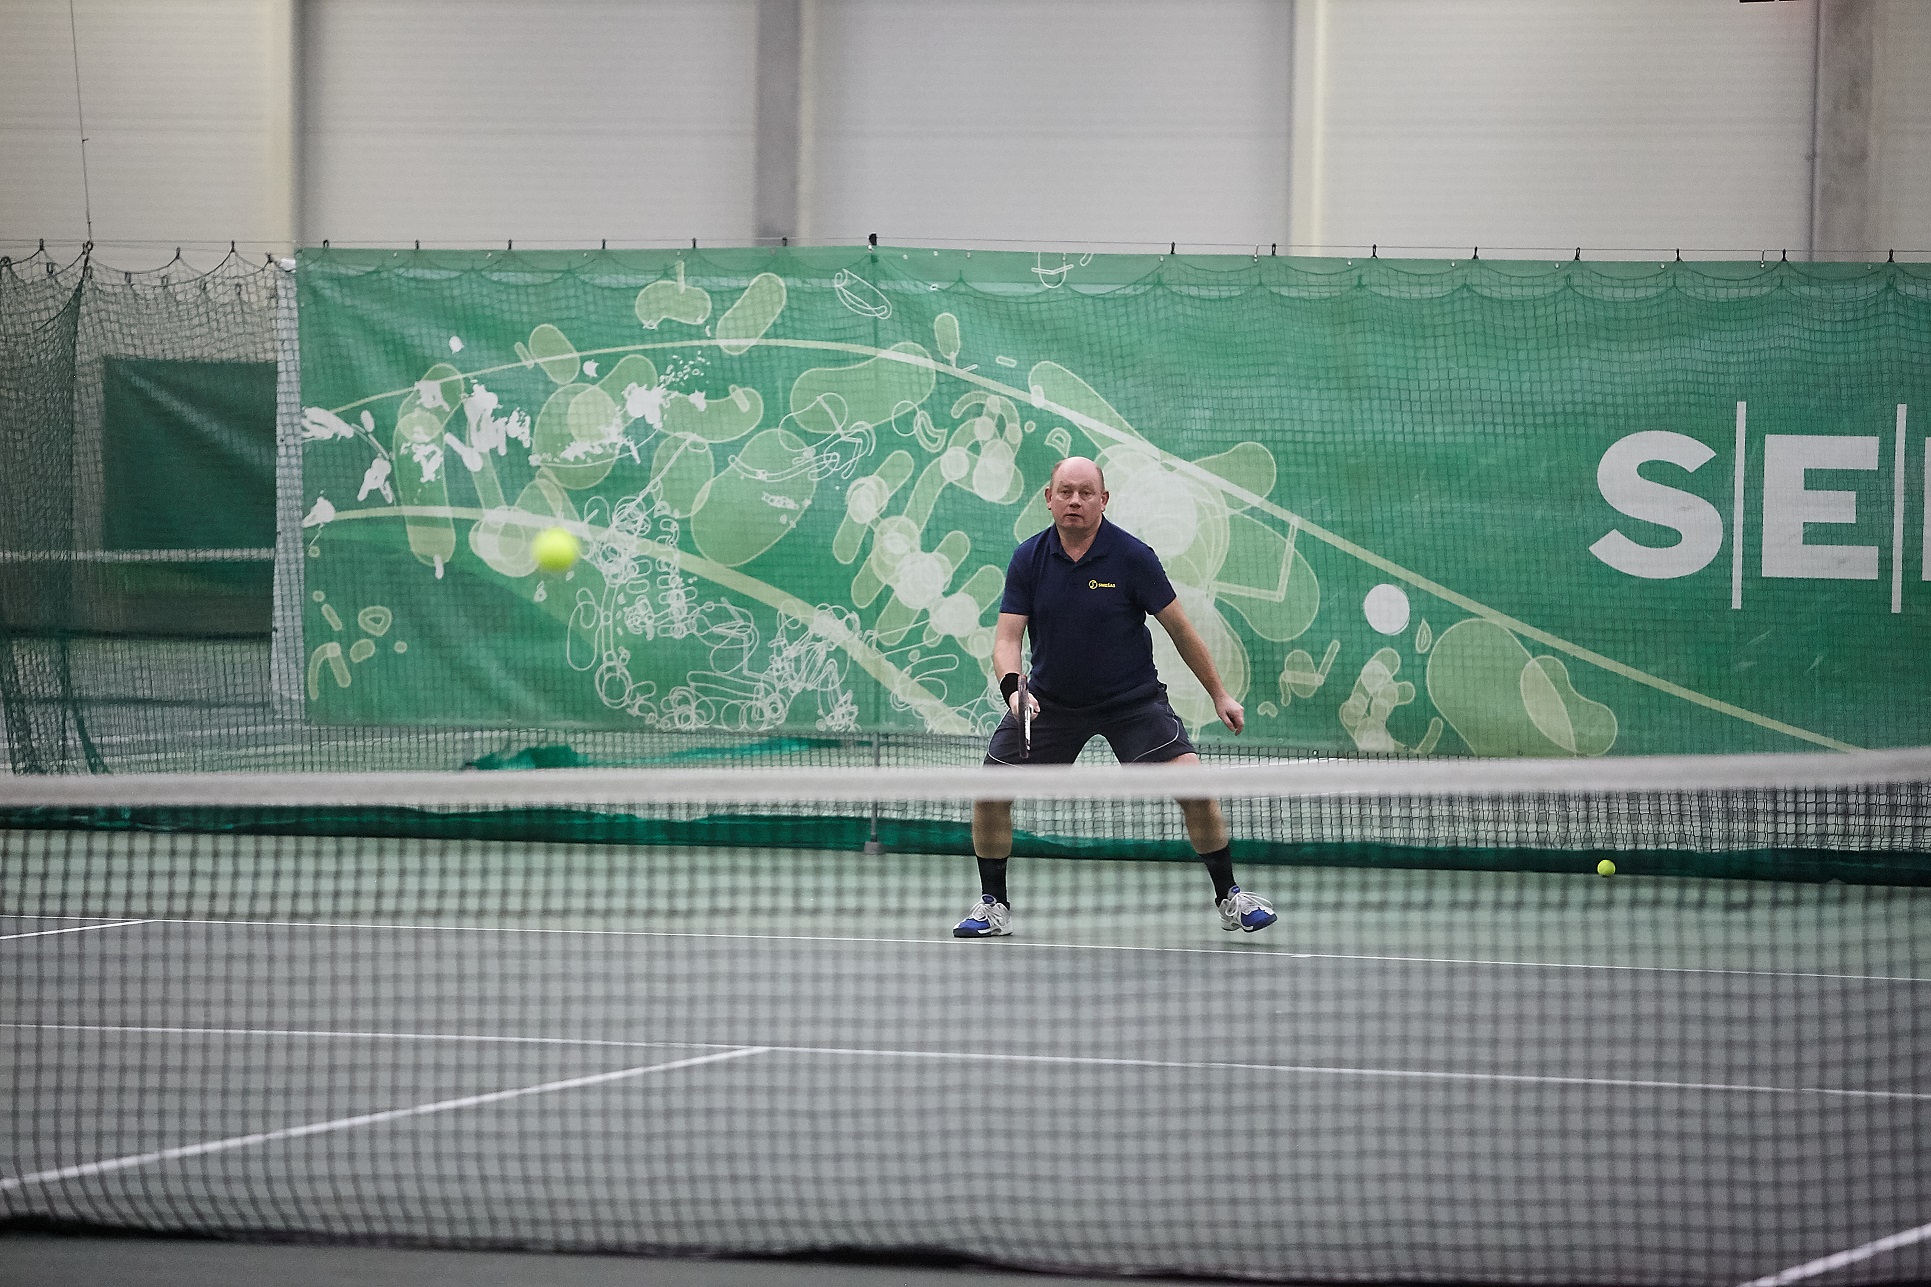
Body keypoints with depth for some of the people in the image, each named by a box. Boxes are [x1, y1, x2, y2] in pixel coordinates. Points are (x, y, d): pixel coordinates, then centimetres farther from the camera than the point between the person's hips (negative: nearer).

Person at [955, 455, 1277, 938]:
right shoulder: (1028, 559, -8)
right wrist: (1012, 687, -30)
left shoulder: (1131, 556, -14)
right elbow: (1007, 636, -10)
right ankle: (993, 905, 12)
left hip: (1132, 698, -2)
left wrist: (1218, 693, 0)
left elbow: (1179, 627, -5)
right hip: (1050, 699, 2)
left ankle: (1229, 898, -2)